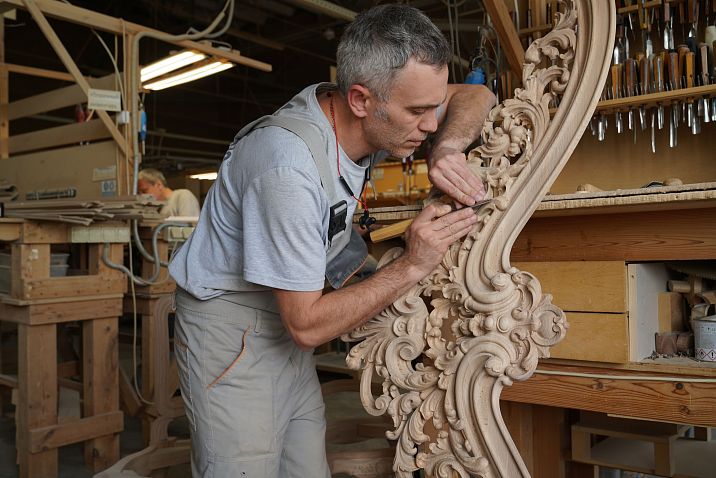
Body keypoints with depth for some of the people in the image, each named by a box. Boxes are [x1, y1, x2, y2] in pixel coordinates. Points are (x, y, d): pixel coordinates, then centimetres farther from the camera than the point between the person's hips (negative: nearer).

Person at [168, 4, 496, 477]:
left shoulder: (353, 115, -8)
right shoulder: (289, 166, -31)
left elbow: (475, 96, 6)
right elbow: (307, 324, -25)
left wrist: (447, 148, -16)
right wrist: (411, 266, -23)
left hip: (284, 318, 8)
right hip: (231, 328, -7)